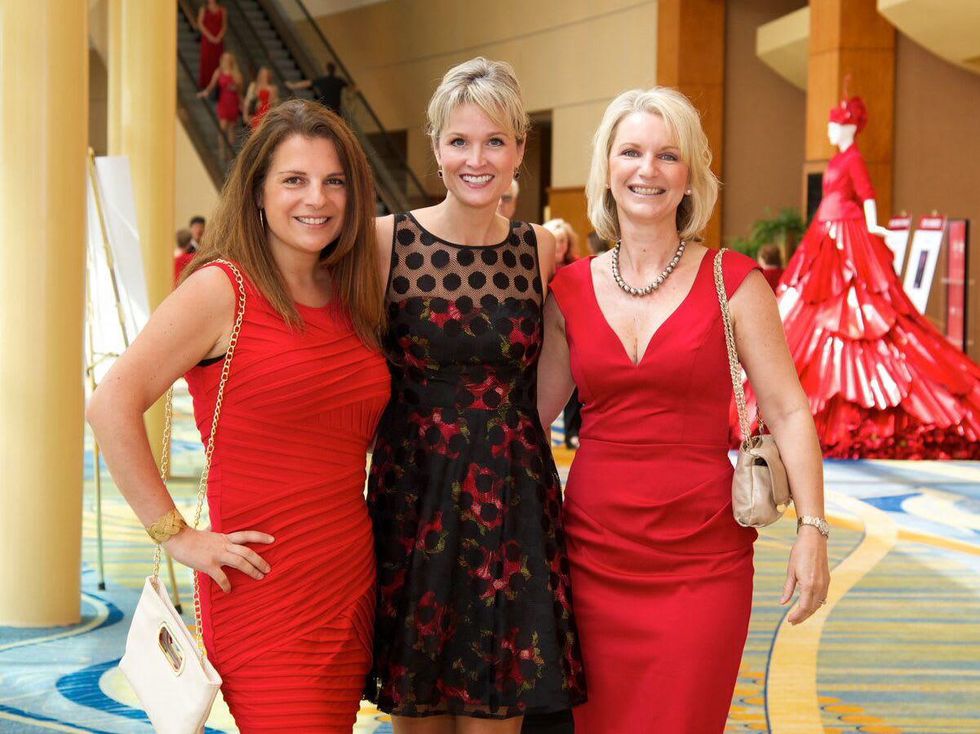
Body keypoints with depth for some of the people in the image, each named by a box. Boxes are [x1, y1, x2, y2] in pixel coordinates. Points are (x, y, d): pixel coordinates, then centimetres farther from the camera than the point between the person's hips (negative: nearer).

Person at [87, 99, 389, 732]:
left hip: (352, 580, 7)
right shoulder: (221, 289, -8)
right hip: (265, 594, -7)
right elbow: (112, 406, -13)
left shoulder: (350, 298, 12)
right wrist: (177, 535, -12)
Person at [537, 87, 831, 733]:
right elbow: (532, 412, 14)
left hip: (701, 557, -2)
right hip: (595, 551, 3)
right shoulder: (570, 290, 6)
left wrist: (812, 528, -10)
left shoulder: (733, 281, -2)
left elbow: (788, 412, -3)